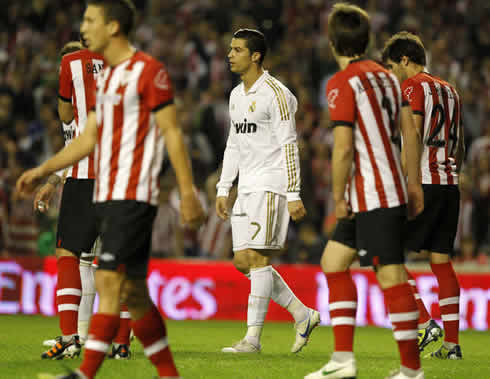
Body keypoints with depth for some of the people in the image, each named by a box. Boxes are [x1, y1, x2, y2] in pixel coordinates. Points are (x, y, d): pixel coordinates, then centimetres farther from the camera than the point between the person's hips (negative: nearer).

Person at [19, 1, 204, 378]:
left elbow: (172, 133, -10)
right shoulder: (105, 76, 19)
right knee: (132, 290, 7)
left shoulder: (149, 71, -7)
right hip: (106, 196, 9)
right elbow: (89, 138, 24)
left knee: (110, 281, -14)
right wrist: (42, 171, 19)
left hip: (133, 196, -9)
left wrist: (188, 193, -14)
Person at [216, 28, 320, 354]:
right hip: (247, 188, 9)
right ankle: (304, 316, 16)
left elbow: (289, 146, -13)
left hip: (271, 186, -9)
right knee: (243, 261, 5)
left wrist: (293, 195, -17)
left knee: (258, 258, -11)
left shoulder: (275, 93, -10)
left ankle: (252, 339, -10)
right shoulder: (237, 95, 17)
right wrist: (223, 189, 18)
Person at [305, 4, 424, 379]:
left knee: (391, 277, -8)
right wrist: (414, 183, 19)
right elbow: (409, 132, 14)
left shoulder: (342, 83, -12)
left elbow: (343, 148, -18)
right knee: (333, 261, 14)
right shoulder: (386, 75, 13)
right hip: (392, 190, 10)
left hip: (373, 196, -10)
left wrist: (339, 197, -9)